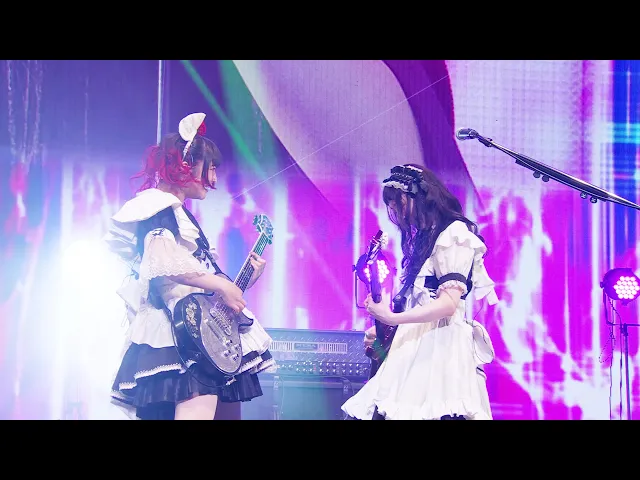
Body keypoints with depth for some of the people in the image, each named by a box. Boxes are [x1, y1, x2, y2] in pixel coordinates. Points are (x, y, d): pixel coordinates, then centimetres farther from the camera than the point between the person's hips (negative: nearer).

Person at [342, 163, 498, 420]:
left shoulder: (454, 235, -3)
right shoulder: (425, 239, 24)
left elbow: (448, 303, -13)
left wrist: (392, 318, -12)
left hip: (439, 347, -8)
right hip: (417, 348, 8)